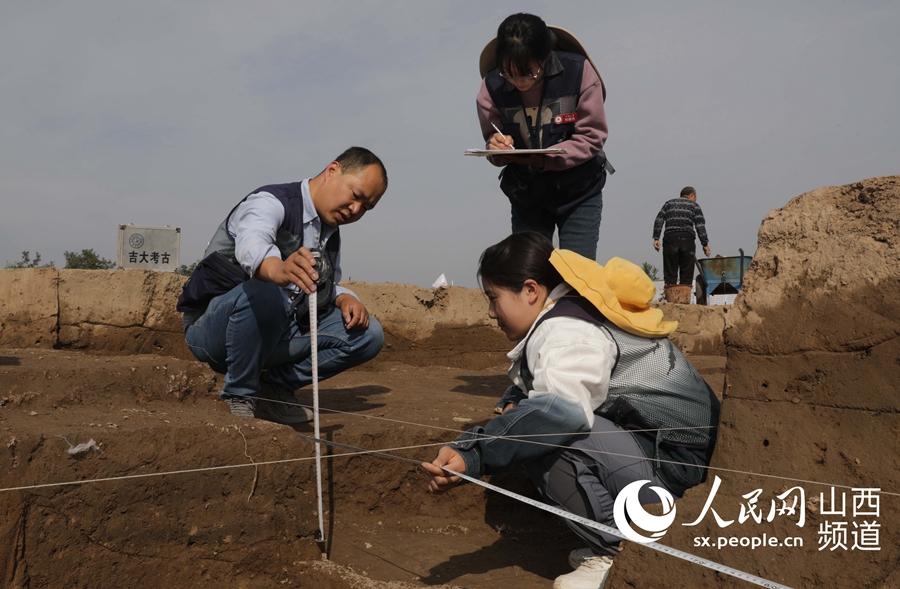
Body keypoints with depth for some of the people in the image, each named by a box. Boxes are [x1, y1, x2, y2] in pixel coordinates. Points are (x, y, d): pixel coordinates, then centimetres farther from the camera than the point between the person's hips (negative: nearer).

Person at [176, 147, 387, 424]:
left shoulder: (331, 232, 10)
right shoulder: (271, 201, -16)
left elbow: (329, 286, 20)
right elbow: (251, 245, -38)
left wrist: (345, 298, -4)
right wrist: (278, 269, -61)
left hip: (274, 333, 7)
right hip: (211, 326, -7)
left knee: (367, 334, -7)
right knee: (262, 294, -40)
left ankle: (275, 387, 2)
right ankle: (239, 396, -14)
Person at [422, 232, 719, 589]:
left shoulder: (569, 332, -22)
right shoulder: (569, 309, 10)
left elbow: (559, 410, -41)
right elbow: (531, 384, 21)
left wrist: (472, 455, -44)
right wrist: (515, 402, -2)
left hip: (674, 454, -11)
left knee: (542, 437, -27)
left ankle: (619, 552, -11)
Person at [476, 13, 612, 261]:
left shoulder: (579, 70, -18)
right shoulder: (492, 84, -13)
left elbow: (592, 137, -16)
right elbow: (492, 140, -3)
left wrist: (543, 159, -30)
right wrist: (498, 148, -28)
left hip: (578, 192, -2)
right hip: (526, 195, 2)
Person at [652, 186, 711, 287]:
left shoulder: (669, 203, 22)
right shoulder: (694, 205, 15)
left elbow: (659, 220, 8)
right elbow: (700, 225, 3)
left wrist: (656, 238, 3)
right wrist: (705, 243, 1)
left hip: (670, 238, 2)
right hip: (687, 239, -1)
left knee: (670, 274, 2)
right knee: (686, 275, 3)